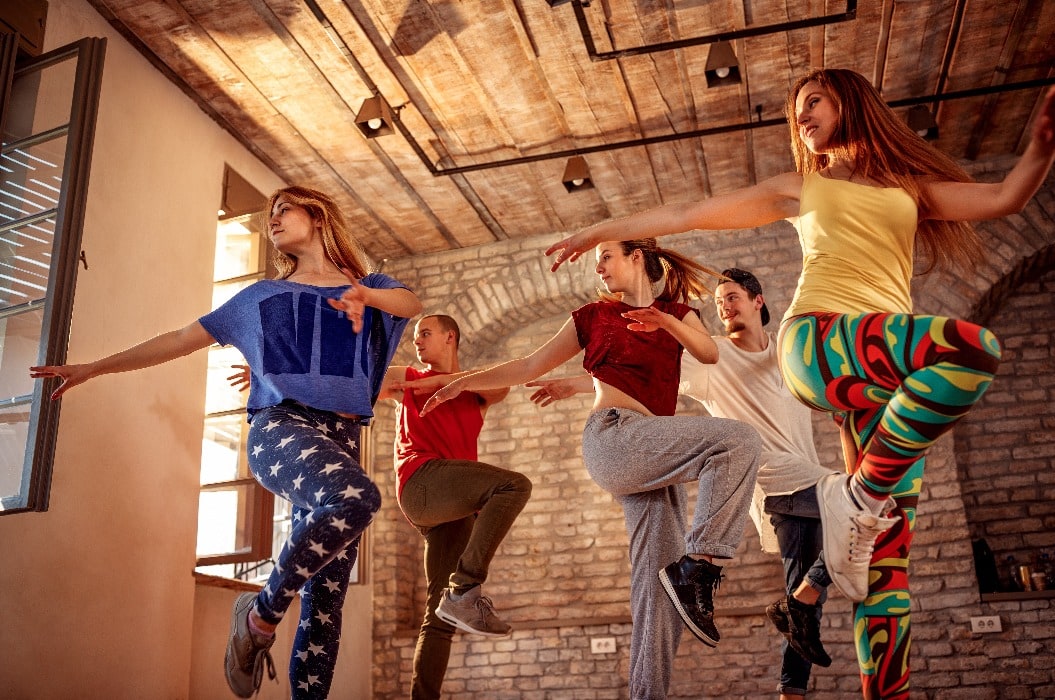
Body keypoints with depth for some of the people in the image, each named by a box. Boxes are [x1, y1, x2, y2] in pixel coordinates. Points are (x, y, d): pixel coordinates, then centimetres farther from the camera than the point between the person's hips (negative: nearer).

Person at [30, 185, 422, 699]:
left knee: (326, 604, -3)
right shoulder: (261, 295, 20)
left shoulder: (370, 286, 18)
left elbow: (413, 304, -5)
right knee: (355, 498, -35)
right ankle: (262, 612, -16)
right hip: (280, 425, -2)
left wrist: (366, 295, -27)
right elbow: (181, 339, 22)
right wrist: (93, 368, 21)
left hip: (341, 440, 2)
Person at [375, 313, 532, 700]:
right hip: (423, 481, -4)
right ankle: (465, 590, -33)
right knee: (514, 484, -28)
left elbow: (500, 385, 0)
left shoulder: (477, 391, 24)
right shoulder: (404, 379, 21)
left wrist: (440, 380, -8)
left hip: (456, 509, 4)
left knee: (442, 616, 0)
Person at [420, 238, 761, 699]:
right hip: (613, 434, -4)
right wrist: (464, 382, 14)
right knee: (740, 441, -25)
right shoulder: (594, 316, 14)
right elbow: (531, 366, 16)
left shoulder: (676, 312, 19)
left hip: (652, 454, 4)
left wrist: (667, 322, -18)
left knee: (658, 574, -3)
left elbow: (711, 356, -1)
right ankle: (697, 565, -25)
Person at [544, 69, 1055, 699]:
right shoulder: (798, 189, 23)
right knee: (974, 347, -32)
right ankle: (858, 499, -23)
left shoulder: (910, 187, 28)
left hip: (889, 372, 3)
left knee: (890, 546, -8)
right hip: (818, 340, -3)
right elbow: (688, 214, 21)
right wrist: (602, 232, 20)